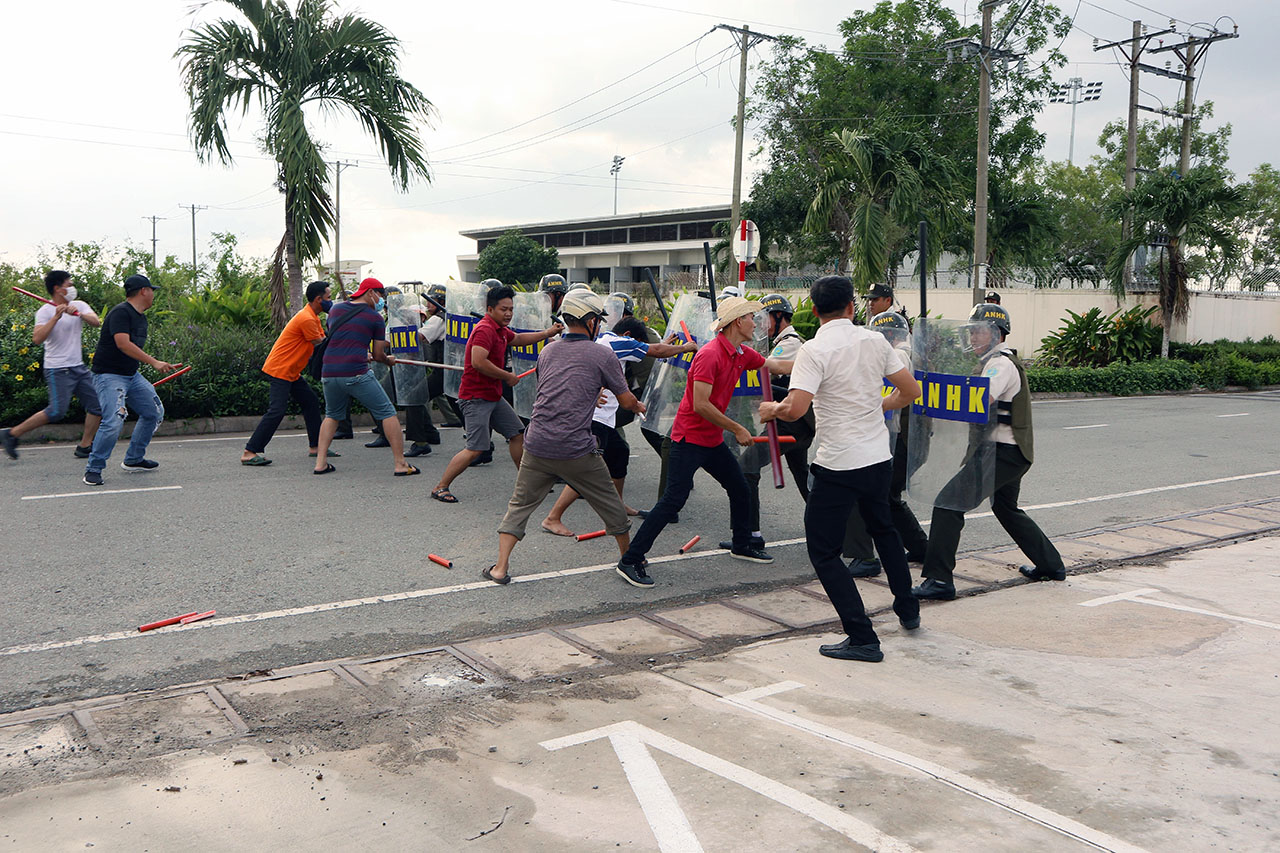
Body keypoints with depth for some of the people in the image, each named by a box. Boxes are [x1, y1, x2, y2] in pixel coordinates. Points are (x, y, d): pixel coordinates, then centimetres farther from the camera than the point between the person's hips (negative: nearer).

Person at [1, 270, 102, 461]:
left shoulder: (80, 306, 11)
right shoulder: (45, 311, -7)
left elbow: (96, 322, -8)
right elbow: (37, 339, -21)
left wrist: (78, 313, -25)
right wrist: (56, 318, -27)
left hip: (79, 368, 7)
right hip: (58, 370, -7)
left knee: (98, 405, 2)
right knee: (57, 411, -15)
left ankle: (84, 447, 10)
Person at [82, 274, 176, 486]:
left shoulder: (141, 317, 14)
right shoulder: (120, 312, -17)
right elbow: (122, 343, -29)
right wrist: (154, 362, -30)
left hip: (132, 375, 10)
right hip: (109, 375, -10)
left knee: (154, 412, 13)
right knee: (113, 421, -22)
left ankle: (133, 459, 25)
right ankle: (93, 469, -8)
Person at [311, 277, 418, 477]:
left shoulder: (335, 309, 18)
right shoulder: (375, 317, 4)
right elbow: (378, 355, 6)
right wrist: (389, 360, 29)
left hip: (329, 373, 5)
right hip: (356, 374, -5)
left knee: (332, 415, 26)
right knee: (387, 413, 4)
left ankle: (320, 462, 16)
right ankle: (401, 464, 0)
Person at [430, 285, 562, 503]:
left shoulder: (500, 330, 15)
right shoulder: (485, 330, -17)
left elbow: (518, 338, 36)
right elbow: (478, 362, -29)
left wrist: (547, 333, 29)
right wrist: (508, 376, -18)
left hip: (493, 396, 10)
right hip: (476, 397, -10)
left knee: (517, 434, 14)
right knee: (476, 449, -14)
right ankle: (440, 487, -4)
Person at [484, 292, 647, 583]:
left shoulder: (547, 351, 10)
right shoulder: (603, 355, -4)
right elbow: (626, 401, 3)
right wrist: (639, 406, 27)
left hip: (537, 447, 3)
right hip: (577, 450, -3)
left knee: (520, 505, 14)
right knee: (610, 504, 16)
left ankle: (501, 567, 6)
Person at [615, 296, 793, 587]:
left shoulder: (742, 354, 7)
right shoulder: (710, 354, -21)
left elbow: (779, 366, 20)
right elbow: (700, 405, -24)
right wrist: (737, 429, -18)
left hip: (714, 440, 9)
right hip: (690, 438, -9)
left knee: (740, 490, 17)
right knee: (673, 500, -14)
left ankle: (742, 546, 39)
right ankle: (631, 561, -10)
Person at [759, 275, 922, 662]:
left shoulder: (815, 350, -15)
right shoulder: (875, 341, 2)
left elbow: (794, 409, -25)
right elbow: (911, 391, 8)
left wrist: (771, 409, -4)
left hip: (838, 465, -6)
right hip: (879, 457, 7)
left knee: (823, 551, 4)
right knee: (883, 529, 30)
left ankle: (863, 639, 1)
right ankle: (907, 609, 43)